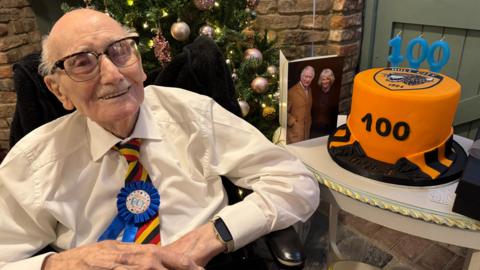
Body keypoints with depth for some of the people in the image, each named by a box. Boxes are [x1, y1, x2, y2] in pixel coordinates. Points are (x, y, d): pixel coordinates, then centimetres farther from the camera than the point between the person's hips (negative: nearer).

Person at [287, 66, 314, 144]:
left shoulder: (310, 90, 10)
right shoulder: (292, 91, -15)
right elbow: (285, 111, -12)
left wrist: (309, 122, 14)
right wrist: (293, 123, -14)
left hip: (307, 130, 7)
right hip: (294, 131, -7)